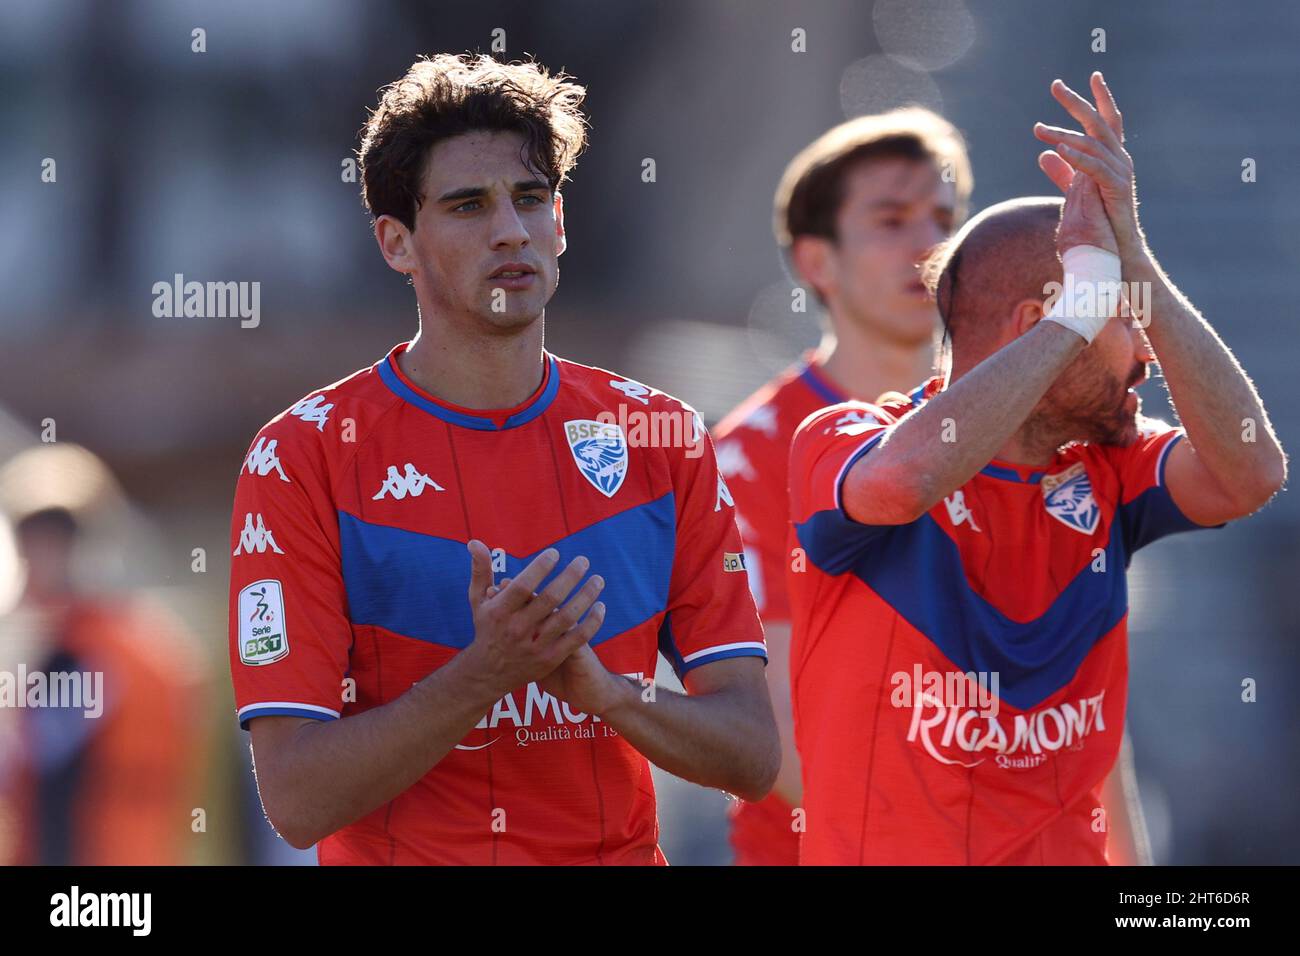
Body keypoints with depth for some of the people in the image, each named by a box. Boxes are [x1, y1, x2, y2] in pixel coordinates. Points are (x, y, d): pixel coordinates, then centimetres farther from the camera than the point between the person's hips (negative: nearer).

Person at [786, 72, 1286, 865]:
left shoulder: (1105, 472, 8)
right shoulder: (842, 441, -5)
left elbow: (1250, 476, -8)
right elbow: (902, 477, -26)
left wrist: (1131, 255, -10)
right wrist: (1090, 289, -18)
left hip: (1067, 848, 3)